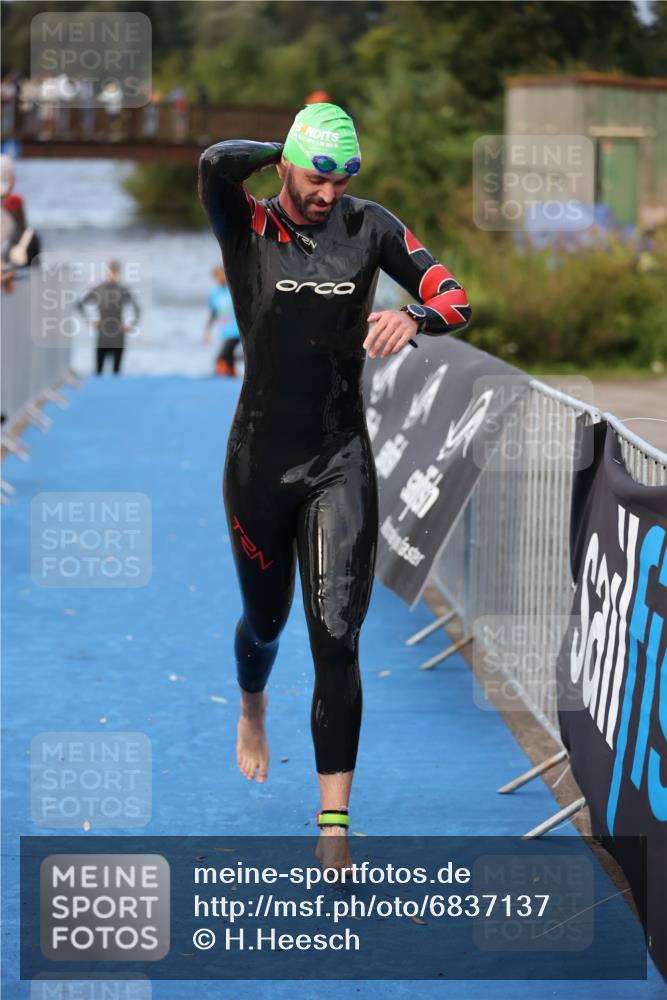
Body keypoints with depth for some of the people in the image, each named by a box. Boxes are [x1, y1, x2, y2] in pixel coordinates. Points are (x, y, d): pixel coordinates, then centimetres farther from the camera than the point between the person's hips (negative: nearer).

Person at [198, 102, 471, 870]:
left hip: (341, 464, 0)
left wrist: (415, 319, -26)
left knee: (336, 640, -11)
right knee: (266, 620, 19)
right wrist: (285, 152, -11)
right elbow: (216, 163, -29)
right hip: (261, 461, 0)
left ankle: (334, 824, -9)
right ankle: (252, 711, 55)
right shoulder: (247, 229, -7)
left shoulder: (369, 227, 0)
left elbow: (456, 299, -4)